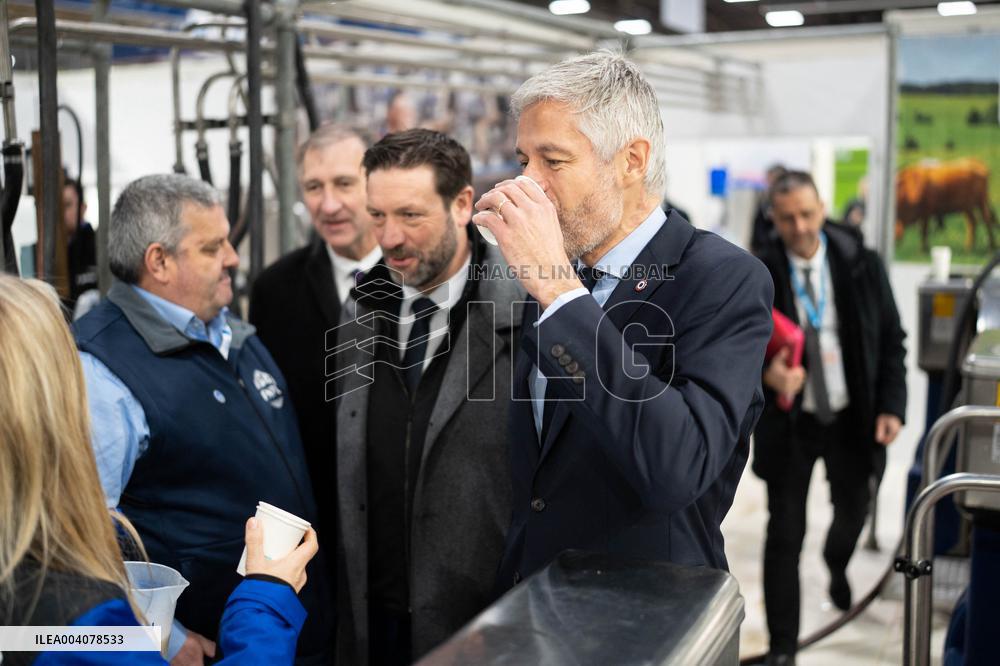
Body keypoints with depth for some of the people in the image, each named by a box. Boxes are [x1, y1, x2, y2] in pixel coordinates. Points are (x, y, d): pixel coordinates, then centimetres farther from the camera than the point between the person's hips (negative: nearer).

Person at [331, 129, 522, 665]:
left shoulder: (526, 317, -14)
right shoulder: (363, 318, 5)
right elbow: (348, 474, 11)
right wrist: (345, 599, 8)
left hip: (485, 622, -5)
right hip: (371, 620, 5)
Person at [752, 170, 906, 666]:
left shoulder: (863, 266, -6)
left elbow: (891, 340, 1)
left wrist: (891, 406, -7)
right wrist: (767, 373, -29)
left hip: (852, 419, 2)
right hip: (789, 421, -2)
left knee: (852, 510, 22)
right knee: (785, 533, 2)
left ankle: (836, 564, 60)